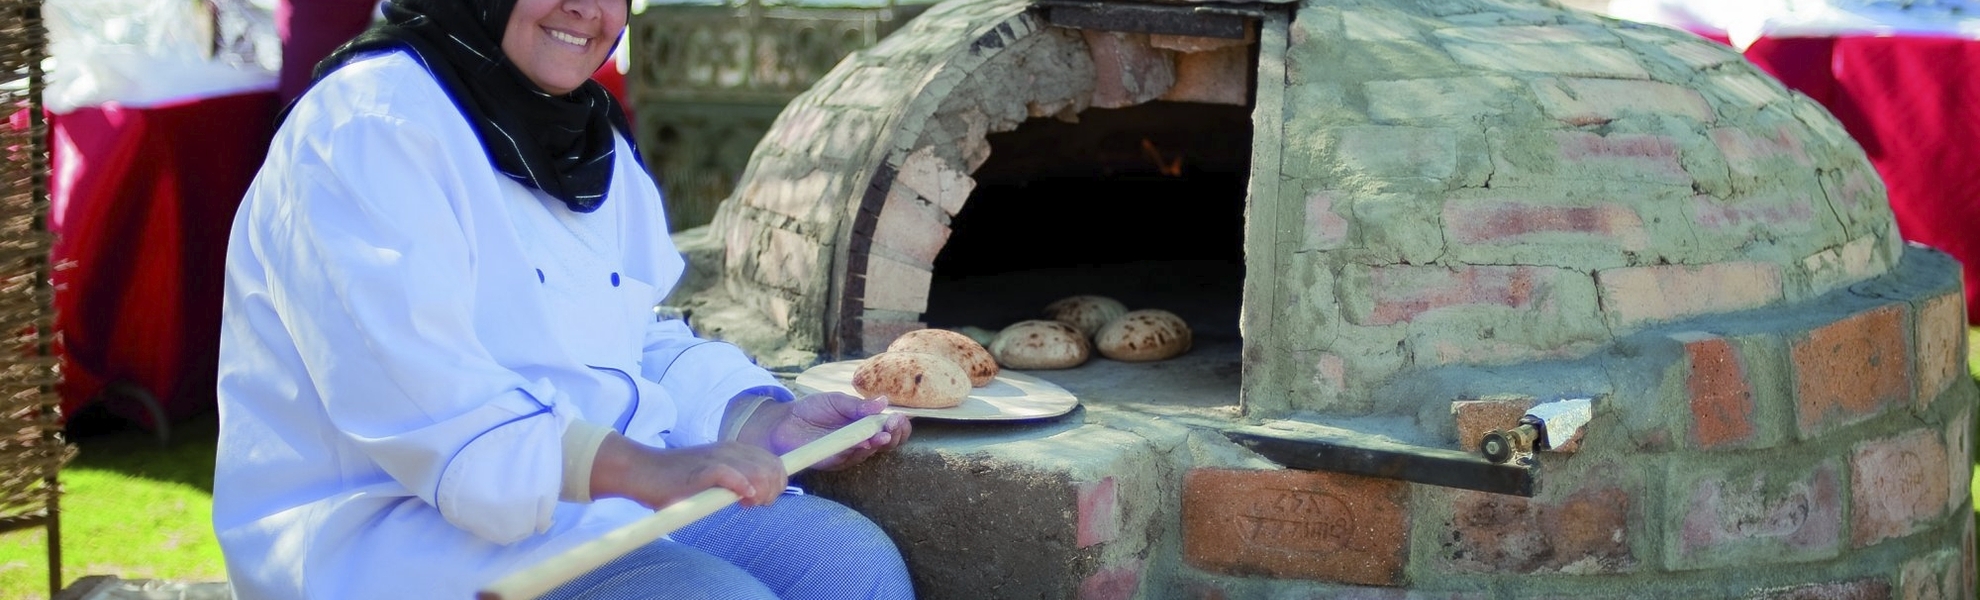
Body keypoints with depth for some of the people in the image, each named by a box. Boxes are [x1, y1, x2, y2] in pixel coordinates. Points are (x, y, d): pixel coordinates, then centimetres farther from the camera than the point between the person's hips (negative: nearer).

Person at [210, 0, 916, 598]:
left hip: (614, 492, 9)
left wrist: (766, 421, -2)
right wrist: (646, 471, -34)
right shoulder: (368, 128, -14)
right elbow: (421, 400, -26)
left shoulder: (598, 146, 16)